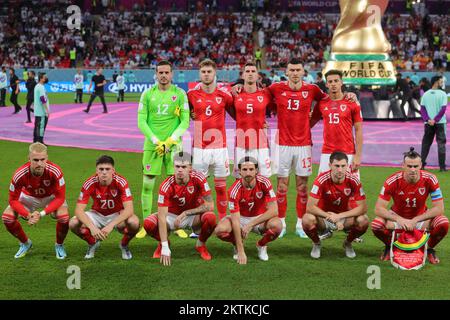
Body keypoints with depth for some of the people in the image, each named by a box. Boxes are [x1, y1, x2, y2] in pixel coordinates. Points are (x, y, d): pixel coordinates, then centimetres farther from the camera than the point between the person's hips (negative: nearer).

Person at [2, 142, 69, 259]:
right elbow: (13, 200, -21)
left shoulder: (55, 171, -35)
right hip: (29, 196, 2)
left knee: (64, 217, -30)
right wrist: (28, 215, -37)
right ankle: (25, 243, 10)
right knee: (7, 217, -20)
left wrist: (42, 214, -38)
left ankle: (59, 245, 4)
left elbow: (60, 198, -27)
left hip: (51, 197, -1)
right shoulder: (20, 174, -33)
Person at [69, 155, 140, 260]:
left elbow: (129, 209, -31)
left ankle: (124, 245, 2)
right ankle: (92, 243, 8)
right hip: (97, 215, 2)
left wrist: (111, 225, -42)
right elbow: (79, 210, -24)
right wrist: (92, 227, -40)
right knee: (73, 223, -25)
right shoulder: (90, 183, -21)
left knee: (134, 222, -34)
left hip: (117, 215, -1)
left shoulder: (121, 182, -24)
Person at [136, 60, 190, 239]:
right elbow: (141, 122, 0)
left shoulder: (180, 94, 2)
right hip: (152, 144, 0)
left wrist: (169, 141, -11)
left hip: (173, 144, 0)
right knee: (147, 185, 0)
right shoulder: (147, 94, 4)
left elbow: (185, 121, -1)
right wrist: (156, 141, -11)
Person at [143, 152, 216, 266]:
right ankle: (163, 244, 8)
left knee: (210, 217, -33)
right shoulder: (166, 186, -25)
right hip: (173, 215, 0)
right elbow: (162, 217, -29)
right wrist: (165, 248, -35)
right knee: (148, 223, -27)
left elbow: (210, 206, -23)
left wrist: (186, 213, -29)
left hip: (194, 215, 0)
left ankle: (201, 244, 1)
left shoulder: (198, 178, -22)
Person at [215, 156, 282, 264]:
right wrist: (241, 251, -33)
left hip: (260, 219, 0)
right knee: (220, 230, -30)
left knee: (276, 225, -33)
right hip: (241, 218, 0)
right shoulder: (235, 190, -24)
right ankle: (238, 246, 5)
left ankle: (261, 245, 1)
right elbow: (235, 221, -27)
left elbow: (274, 210, -24)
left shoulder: (264, 183, -20)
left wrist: (251, 224, -31)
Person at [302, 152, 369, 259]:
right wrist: (330, 217, -33)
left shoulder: (353, 180, -17)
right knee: (308, 220, -34)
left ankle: (348, 243, 7)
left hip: (344, 216, 2)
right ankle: (317, 244, 2)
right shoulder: (322, 180, -23)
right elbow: (310, 207, -26)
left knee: (363, 221, -27)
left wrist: (339, 216, -27)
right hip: (324, 216, -2)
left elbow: (363, 207, -17)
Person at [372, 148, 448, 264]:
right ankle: (390, 246, 6)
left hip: (421, 216, 0)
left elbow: (439, 208, -20)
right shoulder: (392, 181, -24)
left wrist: (415, 220, -28)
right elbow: (379, 208, -23)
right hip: (398, 216, 0)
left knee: (443, 223, -29)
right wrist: (399, 220, -36)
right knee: (376, 225, -30)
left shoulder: (430, 179, -23)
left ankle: (430, 248, 4)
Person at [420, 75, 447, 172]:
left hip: (428, 123, 3)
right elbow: (443, 109, -13)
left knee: (426, 144, 13)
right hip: (440, 123, -3)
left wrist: (428, 120, -8)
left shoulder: (425, 94, 4)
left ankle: (421, 163, 12)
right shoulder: (442, 94, -8)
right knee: (441, 144, 2)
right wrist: (435, 120, -11)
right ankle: (442, 166, 1)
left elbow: (422, 108, -1)